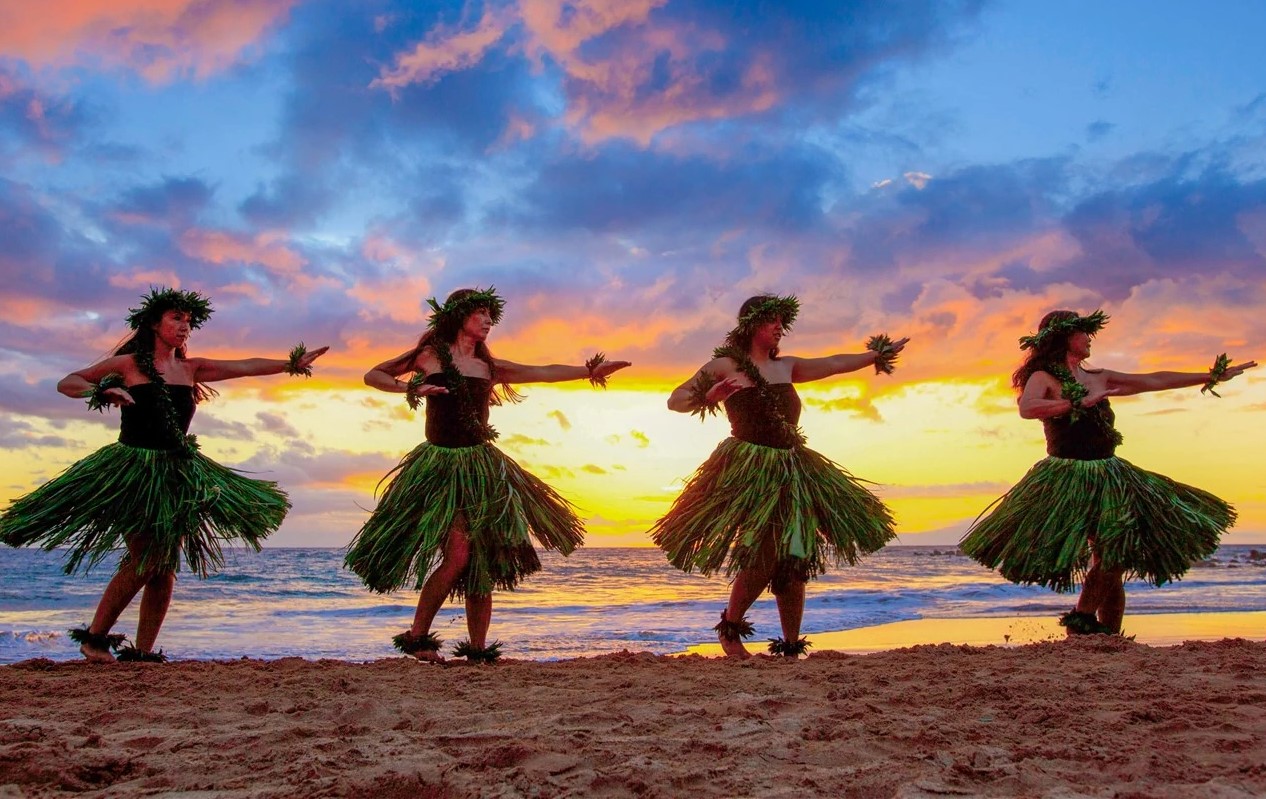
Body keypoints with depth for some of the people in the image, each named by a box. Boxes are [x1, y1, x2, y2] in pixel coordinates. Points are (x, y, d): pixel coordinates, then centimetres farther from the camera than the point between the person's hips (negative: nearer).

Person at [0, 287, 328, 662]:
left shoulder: (190, 368, 13)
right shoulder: (127, 363, 2)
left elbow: (246, 366, 10)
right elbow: (67, 383, 6)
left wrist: (293, 363, 4)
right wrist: (104, 391, -13)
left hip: (177, 472, 5)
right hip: (132, 469, -5)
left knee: (166, 567, 0)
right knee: (145, 560, -14)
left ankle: (142, 650, 6)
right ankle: (94, 636, 3)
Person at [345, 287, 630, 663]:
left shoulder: (489, 367, 15)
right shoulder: (431, 355, 5)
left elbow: (544, 372, 13)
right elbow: (373, 375, 7)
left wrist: (589, 371, 4)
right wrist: (411, 388, -10)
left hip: (481, 466, 5)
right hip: (442, 465, -4)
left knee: (484, 561, 1)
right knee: (458, 555, -16)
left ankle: (478, 649, 11)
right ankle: (416, 637, 1)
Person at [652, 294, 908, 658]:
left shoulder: (787, 366, 18)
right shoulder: (725, 365, 1)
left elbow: (834, 364, 28)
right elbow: (676, 401, -3)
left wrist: (879, 354, 34)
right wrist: (709, 396, -22)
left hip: (791, 469, 6)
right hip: (748, 468, -6)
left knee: (795, 559, 3)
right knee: (764, 554, -16)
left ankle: (791, 646, 13)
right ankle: (730, 628, 7)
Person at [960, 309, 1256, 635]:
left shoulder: (1098, 378, 17)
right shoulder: (1043, 378, -4)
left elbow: (1154, 381, 22)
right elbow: (1027, 408, -25)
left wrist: (1213, 376, 25)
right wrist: (1081, 402, -27)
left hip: (1109, 478, 7)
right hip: (1069, 477, -7)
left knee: (1115, 563, 4)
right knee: (1108, 556, -18)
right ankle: (1082, 617, -6)